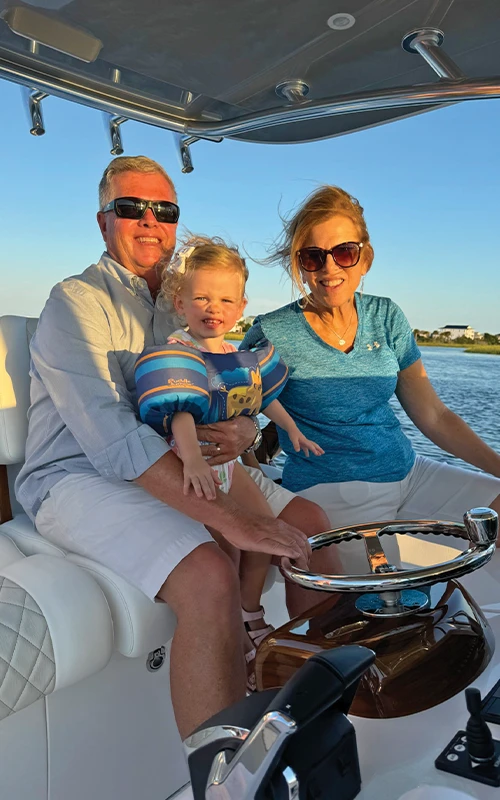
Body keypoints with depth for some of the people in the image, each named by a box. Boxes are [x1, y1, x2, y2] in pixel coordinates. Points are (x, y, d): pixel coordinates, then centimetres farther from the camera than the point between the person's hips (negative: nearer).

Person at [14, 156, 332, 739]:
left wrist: (243, 431, -15)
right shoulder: (77, 302, -9)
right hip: (78, 477, -7)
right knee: (209, 577, -32)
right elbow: (110, 436, -24)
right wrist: (231, 519, -31)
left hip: (182, 467, 7)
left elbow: (238, 403, 13)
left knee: (310, 523, 0)